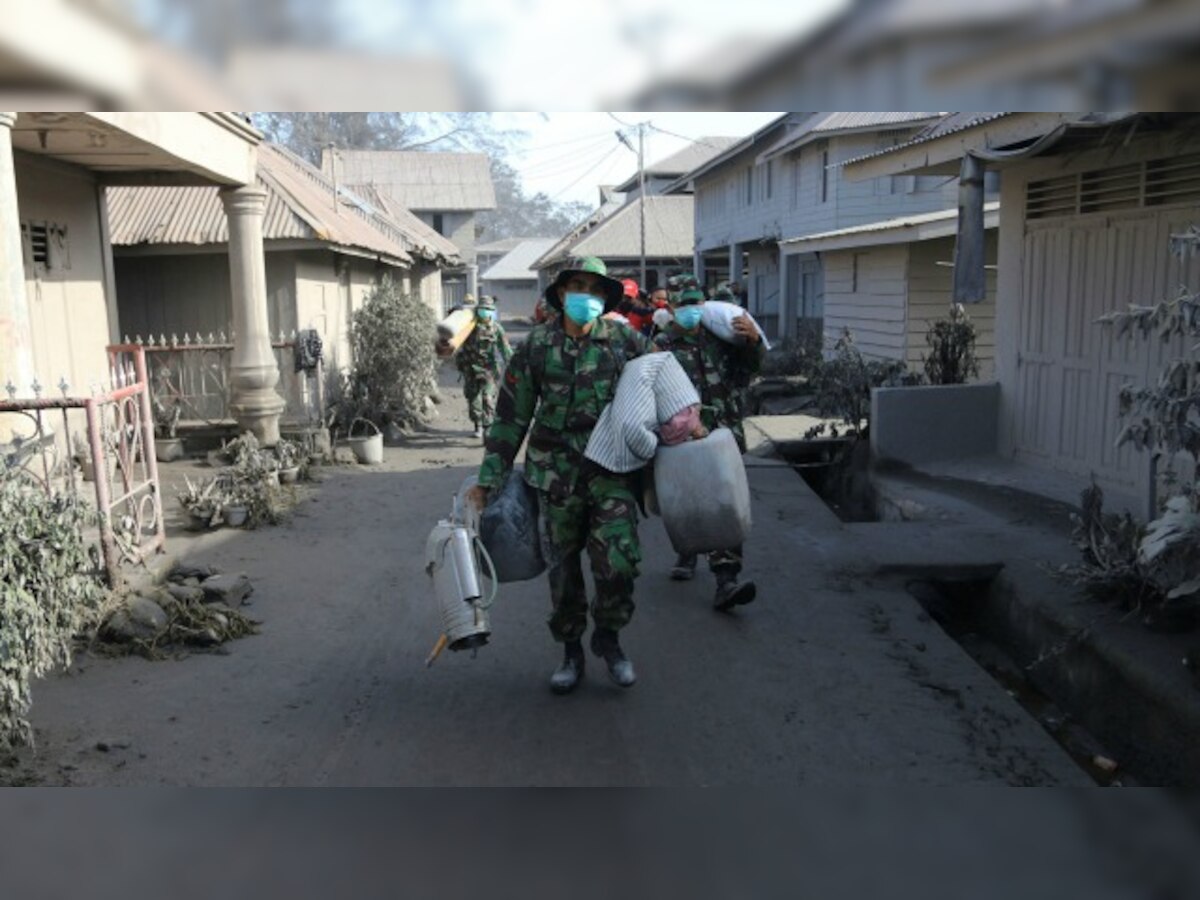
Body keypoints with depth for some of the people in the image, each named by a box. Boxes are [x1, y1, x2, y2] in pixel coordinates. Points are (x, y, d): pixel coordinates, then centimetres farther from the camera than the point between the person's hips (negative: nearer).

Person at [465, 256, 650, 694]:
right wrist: (488, 479, 4)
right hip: (556, 474, 1)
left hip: (612, 471, -1)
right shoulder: (536, 345, 1)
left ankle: (608, 636, 18)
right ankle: (571, 650, 30)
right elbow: (511, 416, 4)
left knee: (618, 561, -11)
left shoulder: (624, 339, 1)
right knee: (562, 567, 10)